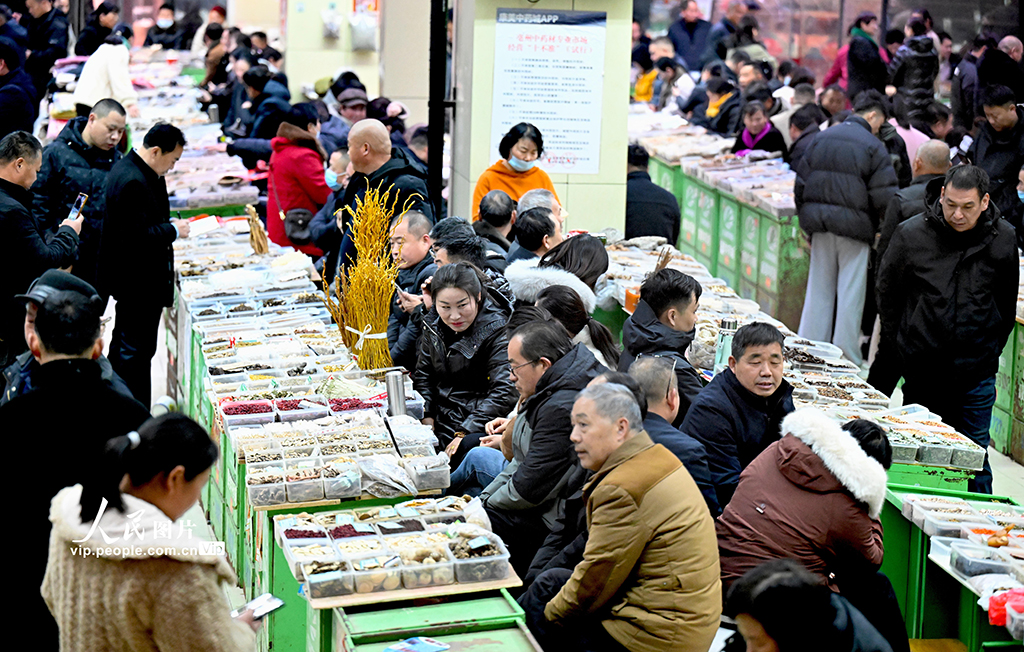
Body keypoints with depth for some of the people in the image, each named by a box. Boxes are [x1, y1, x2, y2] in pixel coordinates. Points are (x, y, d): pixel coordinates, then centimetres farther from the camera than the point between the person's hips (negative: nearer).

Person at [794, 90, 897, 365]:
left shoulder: (821, 138, 9)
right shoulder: (872, 146, -7)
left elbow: (801, 184, 11)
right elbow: (884, 196, -10)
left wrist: (808, 219, 18)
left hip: (820, 226, 5)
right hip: (855, 227, -5)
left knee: (818, 289, 12)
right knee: (851, 292, 2)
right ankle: (846, 358, 5)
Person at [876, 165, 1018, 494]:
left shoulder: (1003, 239, -2)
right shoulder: (911, 235, -6)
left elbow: (1007, 304, 12)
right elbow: (888, 294, 6)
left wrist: (990, 351, 10)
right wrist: (901, 348, 6)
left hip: (976, 373, 0)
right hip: (922, 369, 0)